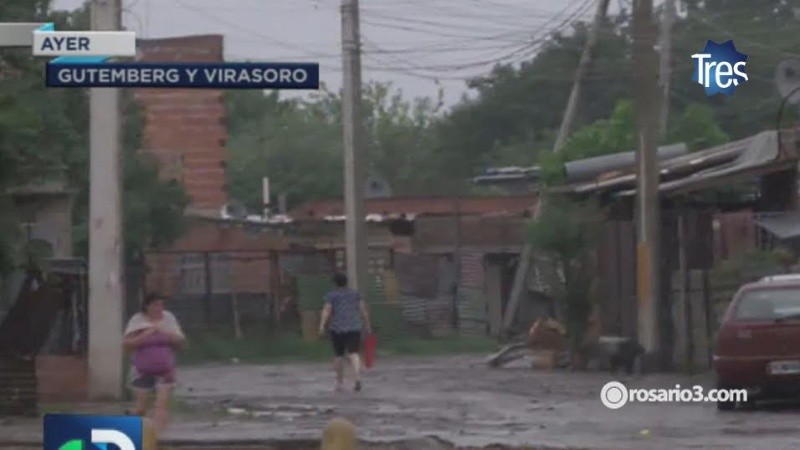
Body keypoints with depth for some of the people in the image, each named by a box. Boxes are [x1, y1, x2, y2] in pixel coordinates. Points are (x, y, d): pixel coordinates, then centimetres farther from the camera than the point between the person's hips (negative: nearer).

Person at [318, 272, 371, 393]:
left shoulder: (331, 295, -1)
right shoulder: (354, 293, 8)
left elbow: (327, 310, -13)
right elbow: (363, 309, 6)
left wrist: (322, 326, -21)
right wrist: (367, 324, 13)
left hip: (337, 328, -1)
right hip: (354, 328, 1)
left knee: (339, 355, 15)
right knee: (353, 354, -6)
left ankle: (340, 382, 22)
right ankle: (357, 379, -29)